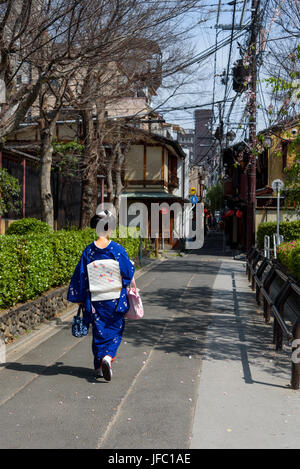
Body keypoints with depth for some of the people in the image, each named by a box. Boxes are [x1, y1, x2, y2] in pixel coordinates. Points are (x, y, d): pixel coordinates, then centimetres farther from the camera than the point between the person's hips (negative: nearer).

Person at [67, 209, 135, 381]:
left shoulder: (89, 251, -5)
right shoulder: (118, 249, -11)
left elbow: (80, 276, -1)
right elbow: (128, 272, -5)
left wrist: (79, 298, 9)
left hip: (95, 300, 2)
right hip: (115, 299, -2)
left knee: (99, 331, 14)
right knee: (115, 329, 13)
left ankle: (100, 367, 19)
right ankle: (108, 357, -10)